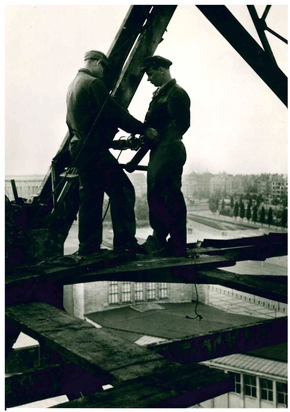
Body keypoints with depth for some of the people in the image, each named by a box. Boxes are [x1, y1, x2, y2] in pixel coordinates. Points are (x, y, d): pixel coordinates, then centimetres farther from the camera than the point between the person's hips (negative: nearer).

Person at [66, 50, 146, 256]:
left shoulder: (73, 86, 22)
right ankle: (125, 242, -13)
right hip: (94, 149, -10)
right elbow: (116, 113, -14)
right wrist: (144, 129, -8)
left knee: (90, 198, 11)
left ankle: (89, 247, 12)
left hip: (79, 148, 10)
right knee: (122, 190, -9)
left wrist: (113, 142, 23)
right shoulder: (94, 83, -8)